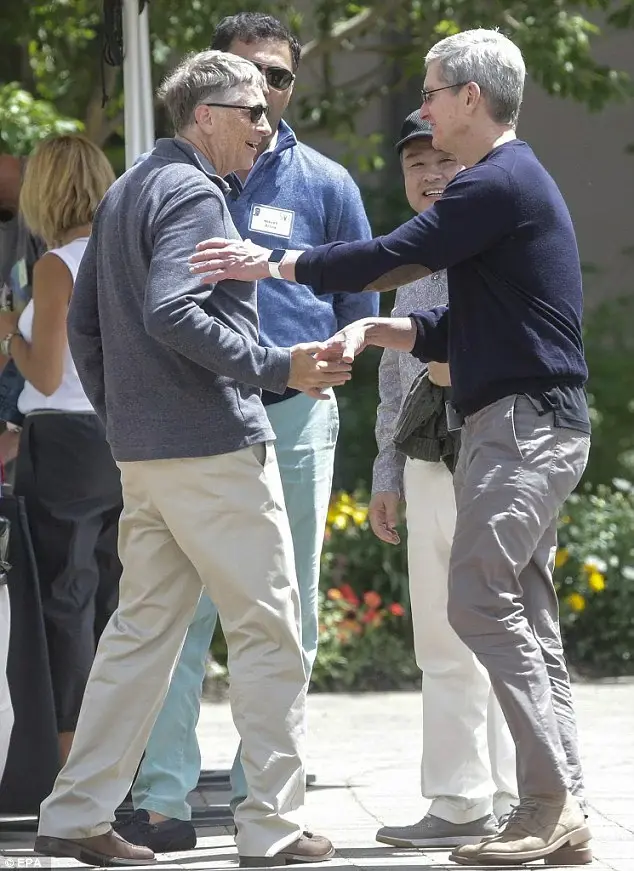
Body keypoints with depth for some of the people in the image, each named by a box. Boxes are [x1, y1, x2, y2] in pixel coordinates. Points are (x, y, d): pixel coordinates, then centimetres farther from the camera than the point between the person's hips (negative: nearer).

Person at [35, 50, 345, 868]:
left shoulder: (125, 193, 18)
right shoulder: (192, 194, -12)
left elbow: (83, 320, 21)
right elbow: (170, 313, -24)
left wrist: (119, 418, 24)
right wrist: (276, 368, -22)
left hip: (143, 452, 9)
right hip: (215, 444, -9)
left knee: (142, 628, 11)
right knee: (267, 629, -3)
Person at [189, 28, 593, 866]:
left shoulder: (498, 185, -12)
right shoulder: (514, 184, 21)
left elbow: (394, 255, -15)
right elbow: (461, 326, 23)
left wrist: (275, 263, -4)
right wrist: (378, 330, 10)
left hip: (525, 425, -10)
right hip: (532, 427, 10)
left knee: (481, 600, -14)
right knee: (524, 620, 8)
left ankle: (552, 802, -14)